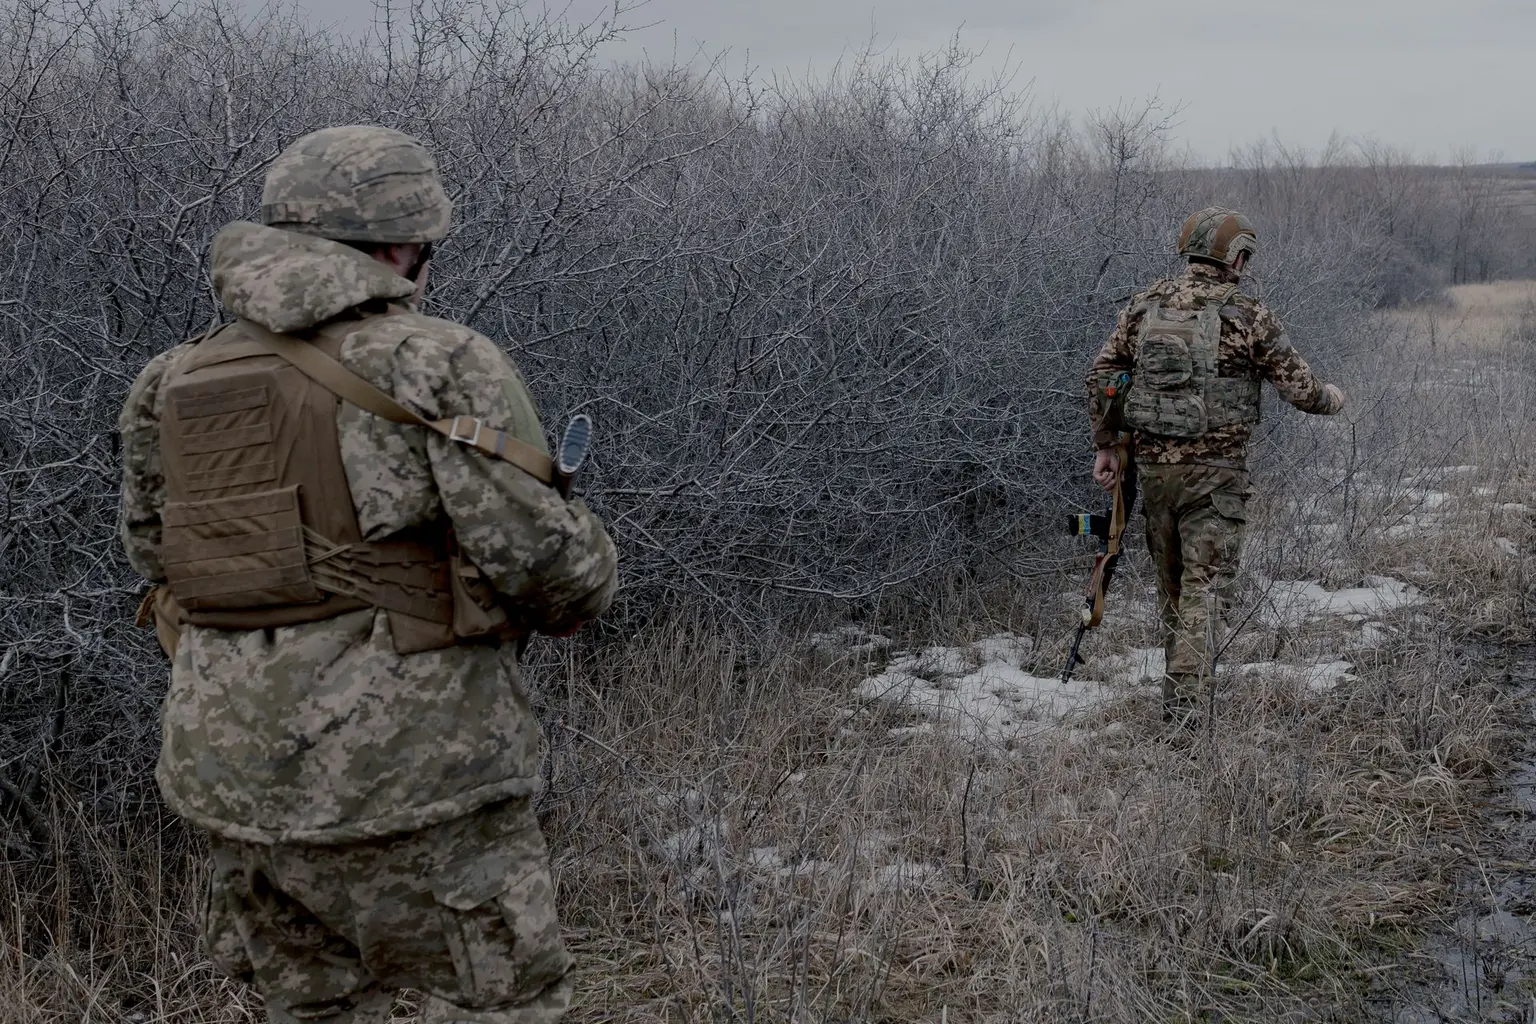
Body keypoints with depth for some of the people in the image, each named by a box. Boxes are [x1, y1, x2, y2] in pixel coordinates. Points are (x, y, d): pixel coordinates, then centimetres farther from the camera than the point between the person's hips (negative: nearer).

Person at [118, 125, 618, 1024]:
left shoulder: (181, 381, 8)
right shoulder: (442, 366, -10)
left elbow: (157, 548, 18)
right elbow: (533, 553, -15)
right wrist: (589, 572, 7)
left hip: (239, 762, 7)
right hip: (402, 764, -6)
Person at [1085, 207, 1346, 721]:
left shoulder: (1146, 304, 6)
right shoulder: (1246, 314, -7)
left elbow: (1102, 375, 7)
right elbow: (1299, 386, -3)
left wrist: (1105, 444, 15)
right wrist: (1329, 399, 19)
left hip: (1152, 463, 5)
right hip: (1213, 469, -5)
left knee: (1171, 578, 18)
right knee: (1204, 585, -2)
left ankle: (1182, 679, 31)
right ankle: (1183, 700, -10)